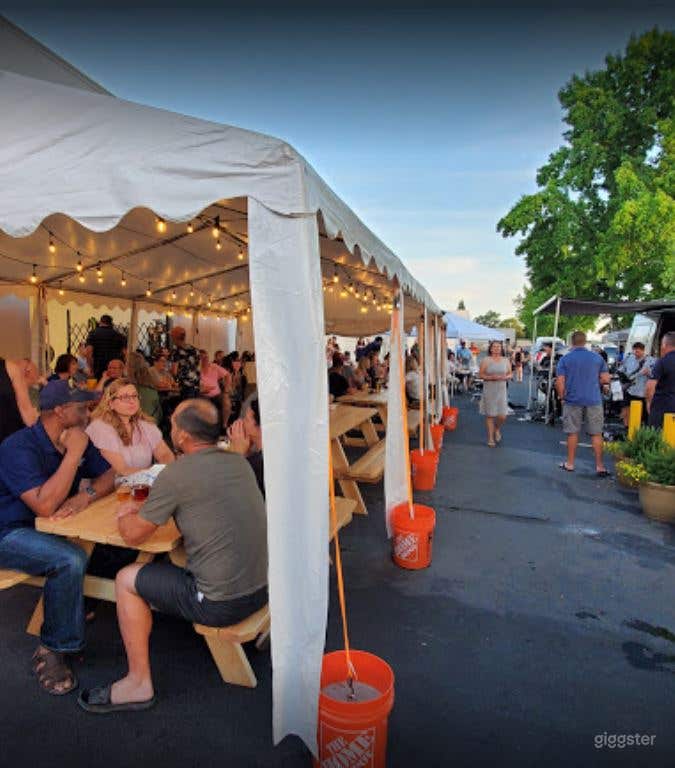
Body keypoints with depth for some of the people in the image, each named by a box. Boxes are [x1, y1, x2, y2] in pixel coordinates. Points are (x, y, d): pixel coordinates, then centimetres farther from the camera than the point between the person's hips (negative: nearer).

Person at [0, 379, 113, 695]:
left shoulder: (77, 441, 0)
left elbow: (110, 474, 1)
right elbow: (45, 505, -32)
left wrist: (86, 495, -19)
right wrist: (73, 455, -30)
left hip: (52, 527, 7)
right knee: (70, 560, -31)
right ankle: (53, 650, -10)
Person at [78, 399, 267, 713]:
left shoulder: (176, 474, -17)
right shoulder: (238, 461, 3)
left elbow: (133, 535, -5)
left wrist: (125, 516, 18)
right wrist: (144, 508, 18)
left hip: (222, 603, -7)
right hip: (263, 587, 8)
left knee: (126, 580, 11)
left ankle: (139, 683, 20)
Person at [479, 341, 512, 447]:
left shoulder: (506, 360, 8)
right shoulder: (485, 360, 0)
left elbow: (510, 374, 12)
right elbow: (481, 374, -2)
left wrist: (505, 377, -10)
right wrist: (491, 377, -18)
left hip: (501, 390, 2)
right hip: (489, 391, -2)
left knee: (502, 416, -4)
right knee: (490, 415, 1)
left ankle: (497, 430, 29)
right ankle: (491, 438, 15)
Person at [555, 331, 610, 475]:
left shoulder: (565, 359, -2)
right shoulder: (597, 357, 3)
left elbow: (559, 382, -7)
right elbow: (605, 379, 3)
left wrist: (562, 397, 7)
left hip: (572, 401, -1)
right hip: (593, 401, 1)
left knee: (572, 433, 8)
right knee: (596, 434, 6)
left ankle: (570, 464, 16)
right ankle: (599, 466, 9)